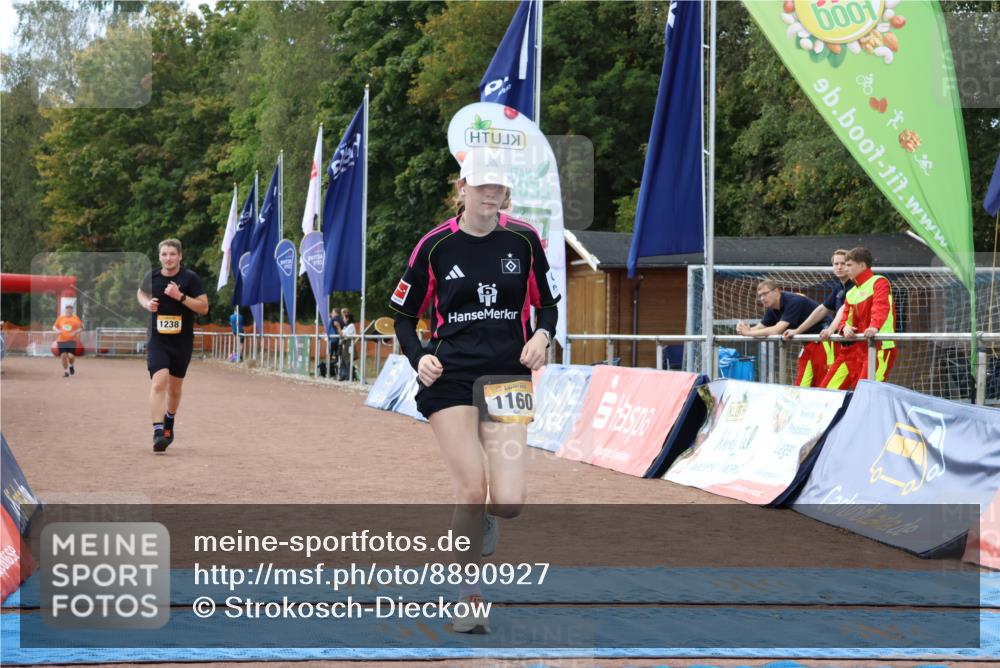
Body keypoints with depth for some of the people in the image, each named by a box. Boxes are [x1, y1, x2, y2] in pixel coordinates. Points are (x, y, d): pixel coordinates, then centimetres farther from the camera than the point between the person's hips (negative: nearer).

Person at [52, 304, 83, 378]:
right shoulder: (60, 318, 6)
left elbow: (81, 327, 2)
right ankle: (65, 371, 11)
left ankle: (71, 365, 24)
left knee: (71, 356, -11)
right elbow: (55, 326, 16)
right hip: (62, 340, 2)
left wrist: (76, 332, -16)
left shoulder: (75, 318, -1)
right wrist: (57, 330, -6)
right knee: (63, 356, -5)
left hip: (72, 340, -2)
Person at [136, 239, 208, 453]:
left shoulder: (190, 278, -5)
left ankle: (169, 423, 40)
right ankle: (158, 432, -24)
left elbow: (204, 307, -9)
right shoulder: (152, 276, 2)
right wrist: (147, 304, 1)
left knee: (175, 388, 14)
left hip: (182, 341, 0)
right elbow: (140, 292, 24)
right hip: (157, 340, 0)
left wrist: (180, 296, -21)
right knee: (159, 382, -19)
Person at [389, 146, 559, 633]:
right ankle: (467, 601, 6)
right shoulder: (436, 245, -1)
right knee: (472, 489, -13)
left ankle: (482, 518, 31)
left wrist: (541, 335, -6)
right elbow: (404, 315, 8)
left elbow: (547, 302, 15)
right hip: (449, 377, -2)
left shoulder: (524, 240, 3)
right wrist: (418, 357, -10)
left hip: (507, 376, 2)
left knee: (508, 502, -9)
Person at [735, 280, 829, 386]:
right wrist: (744, 330, -17)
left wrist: (748, 332, -22)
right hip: (809, 345, 9)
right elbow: (759, 328, 6)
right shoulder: (772, 310, 5)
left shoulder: (793, 302, -23)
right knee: (801, 386, 4)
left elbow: (777, 330, -29)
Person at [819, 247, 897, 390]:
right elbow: (845, 317, 12)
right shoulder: (851, 293, 21)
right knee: (829, 387, 6)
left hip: (878, 346, -8)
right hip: (855, 347, 8)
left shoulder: (878, 282, -4)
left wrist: (874, 326, -41)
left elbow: (881, 307, -22)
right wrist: (845, 328, -14)